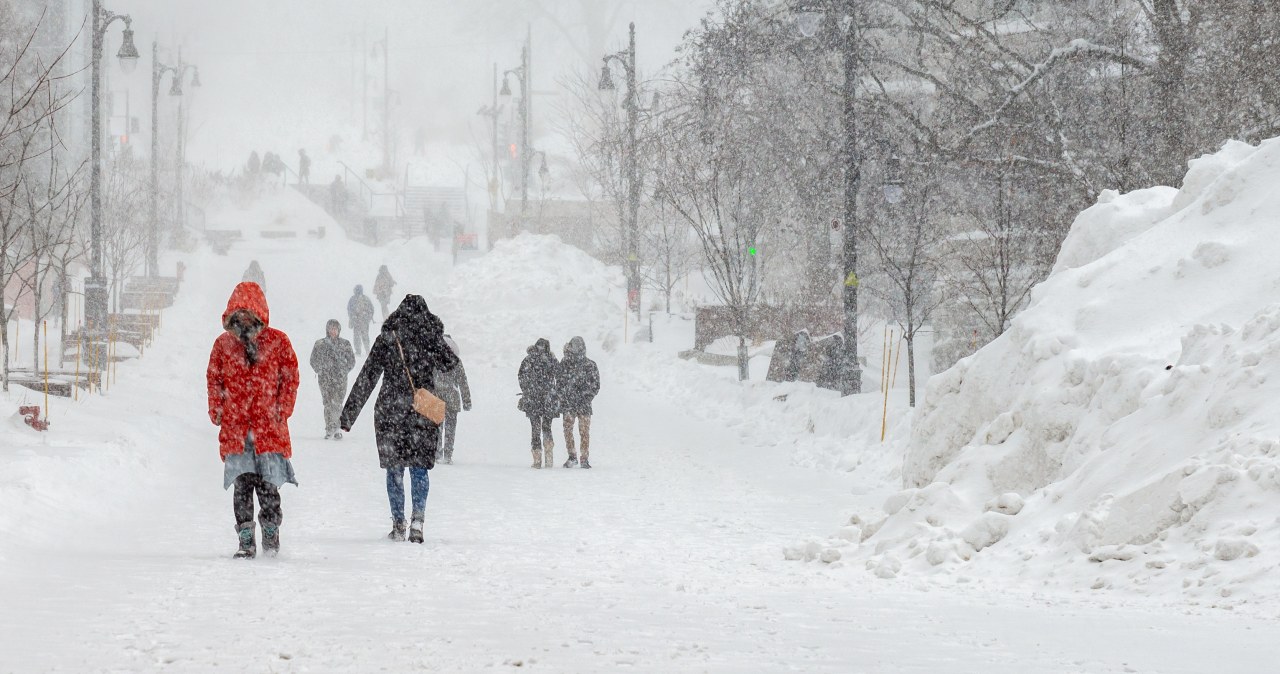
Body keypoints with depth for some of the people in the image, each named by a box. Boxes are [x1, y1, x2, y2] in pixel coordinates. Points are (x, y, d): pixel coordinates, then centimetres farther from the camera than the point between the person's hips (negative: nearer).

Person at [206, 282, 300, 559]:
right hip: (235, 426, 1)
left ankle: (271, 535, 12)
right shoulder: (223, 344, 10)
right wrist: (217, 411, 4)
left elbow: (290, 377, 7)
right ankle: (246, 542, 0)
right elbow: (214, 378, 15)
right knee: (242, 484, -3)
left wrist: (282, 410, -2)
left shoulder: (277, 341, 5)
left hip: (268, 424, -1)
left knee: (267, 484, -4)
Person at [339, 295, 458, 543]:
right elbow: (451, 365, 13)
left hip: (390, 412, 0)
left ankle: (398, 523, 6)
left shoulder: (386, 339, -2)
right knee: (419, 468, 7)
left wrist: (349, 414, 3)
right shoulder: (432, 338, -1)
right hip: (423, 412, 1)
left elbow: (365, 380, -1)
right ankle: (418, 516, -11)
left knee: (395, 469, 8)